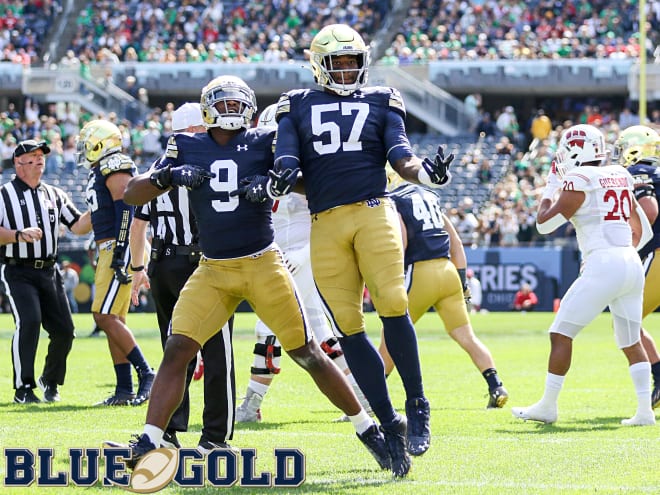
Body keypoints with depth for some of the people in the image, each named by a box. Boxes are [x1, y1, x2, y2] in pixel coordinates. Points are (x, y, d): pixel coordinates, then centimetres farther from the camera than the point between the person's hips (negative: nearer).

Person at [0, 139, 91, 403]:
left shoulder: (55, 196, 14)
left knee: (64, 330, 1)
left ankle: (50, 381, 24)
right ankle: (23, 388, -14)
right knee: (29, 322, -22)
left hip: (49, 272, 5)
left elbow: (78, 226, 13)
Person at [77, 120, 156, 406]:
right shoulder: (99, 173, 21)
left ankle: (146, 374, -13)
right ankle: (124, 389, 8)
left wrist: (121, 253, -26)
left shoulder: (114, 169, -10)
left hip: (119, 248, -10)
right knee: (112, 320, 8)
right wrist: (104, 257, 25)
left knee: (106, 317, -15)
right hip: (109, 251, 10)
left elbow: (126, 210, -20)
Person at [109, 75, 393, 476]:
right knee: (177, 350, -12)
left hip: (264, 266, -2)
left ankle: (367, 428, 16)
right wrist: (169, 176, -18)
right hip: (212, 272, 2)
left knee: (308, 354, 2)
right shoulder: (188, 148, 4)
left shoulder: (264, 143, -1)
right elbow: (133, 194, 1)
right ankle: (147, 446, -13)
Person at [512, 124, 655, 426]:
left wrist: (551, 187, 14)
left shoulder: (578, 183, -5)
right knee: (631, 342, 14)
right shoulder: (620, 177, 16)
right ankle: (645, 410, 5)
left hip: (602, 265, -7)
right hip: (633, 265, 7)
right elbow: (641, 231, 23)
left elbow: (543, 224, 2)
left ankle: (547, 406, 4)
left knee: (561, 334, 1)